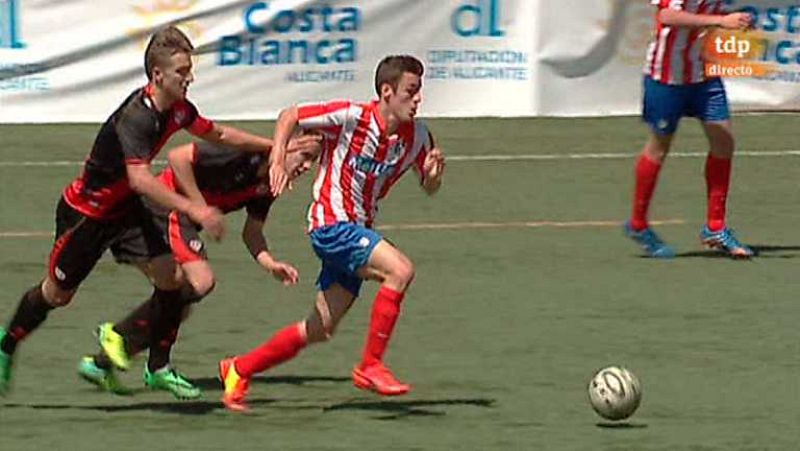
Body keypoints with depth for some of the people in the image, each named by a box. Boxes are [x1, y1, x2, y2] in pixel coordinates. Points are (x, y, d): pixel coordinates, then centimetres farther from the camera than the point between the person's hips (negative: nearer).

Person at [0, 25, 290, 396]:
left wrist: (272, 147, 12)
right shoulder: (136, 117, -33)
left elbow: (217, 134, 14)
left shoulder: (178, 109, -7)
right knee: (57, 293, 8)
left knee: (170, 274, -8)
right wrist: (193, 210, -50)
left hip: (123, 208, 7)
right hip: (85, 211, -7)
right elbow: (140, 179, -45)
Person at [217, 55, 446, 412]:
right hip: (330, 225, -7)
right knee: (400, 270, -27)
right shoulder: (350, 117, -15)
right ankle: (370, 365, -17)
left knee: (320, 330, 9)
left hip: (357, 231, 7)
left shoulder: (416, 136, 1)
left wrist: (433, 173, -11)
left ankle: (239, 370, 25)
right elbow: (290, 116, -4)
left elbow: (429, 187, 12)